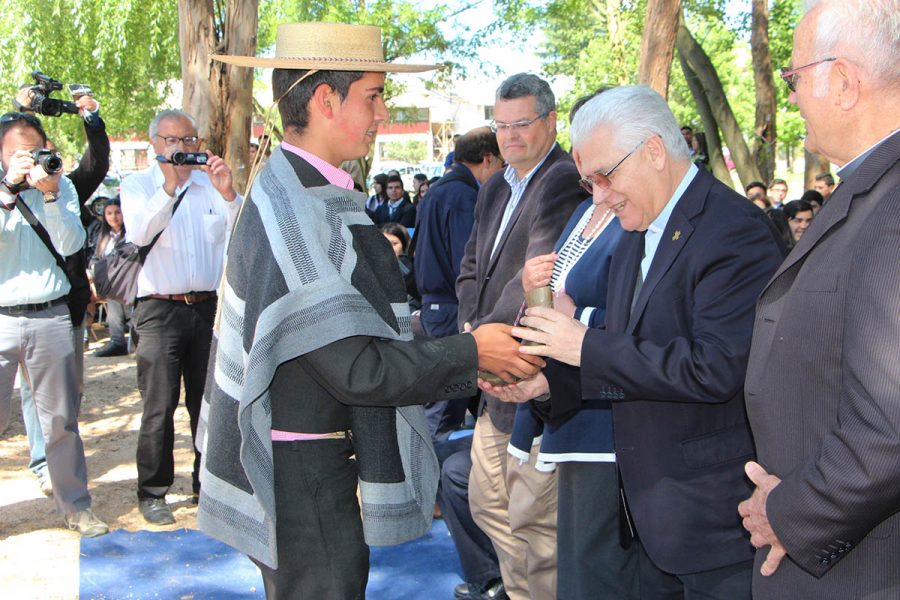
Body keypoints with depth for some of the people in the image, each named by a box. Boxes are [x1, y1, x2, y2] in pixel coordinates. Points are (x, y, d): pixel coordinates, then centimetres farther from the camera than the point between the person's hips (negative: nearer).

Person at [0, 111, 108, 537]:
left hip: (51, 318, 1)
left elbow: (71, 245, -4)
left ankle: (75, 506, 19)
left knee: (61, 419, 8)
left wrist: (50, 194, -15)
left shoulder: (60, 187, 8)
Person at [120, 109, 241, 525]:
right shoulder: (138, 185, 4)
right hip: (160, 309, -3)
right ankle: (152, 492, 12)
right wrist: (169, 187, -25)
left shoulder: (210, 184, 11)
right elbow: (139, 233, -16)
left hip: (206, 306, 3)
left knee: (208, 400, 10)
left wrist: (228, 193, -17)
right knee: (159, 407, -1)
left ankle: (207, 484, 23)